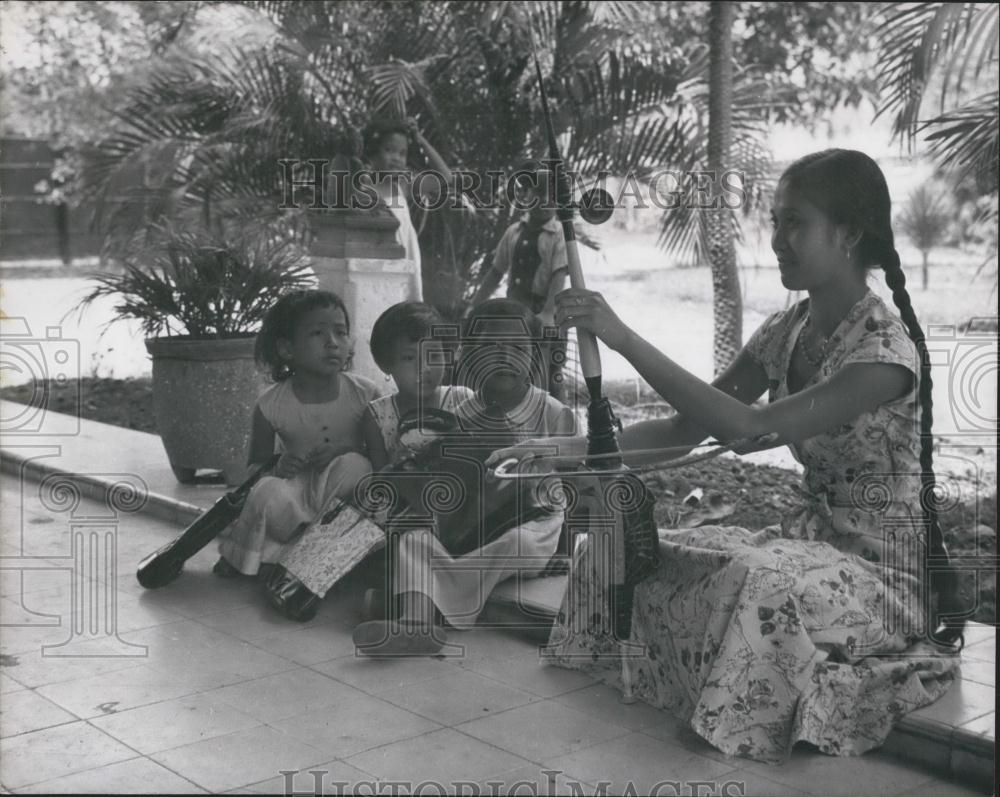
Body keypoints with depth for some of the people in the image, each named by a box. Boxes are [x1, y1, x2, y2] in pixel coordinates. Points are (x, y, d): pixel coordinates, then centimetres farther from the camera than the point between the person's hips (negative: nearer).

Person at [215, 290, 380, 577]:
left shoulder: (364, 394, -7)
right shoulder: (271, 405, -7)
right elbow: (256, 466, 3)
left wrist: (345, 451, -18)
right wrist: (277, 467, -21)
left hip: (343, 491, 1)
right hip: (298, 492, -1)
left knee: (355, 465, -33)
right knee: (268, 493, -34)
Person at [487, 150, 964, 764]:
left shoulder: (885, 348, -22)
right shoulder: (787, 332, 2)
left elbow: (746, 425, -32)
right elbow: (687, 428, 2)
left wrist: (623, 337, -34)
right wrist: (567, 449, -10)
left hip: (885, 569, -8)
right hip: (811, 539, 8)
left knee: (763, 583, -39)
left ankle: (737, 736, -13)